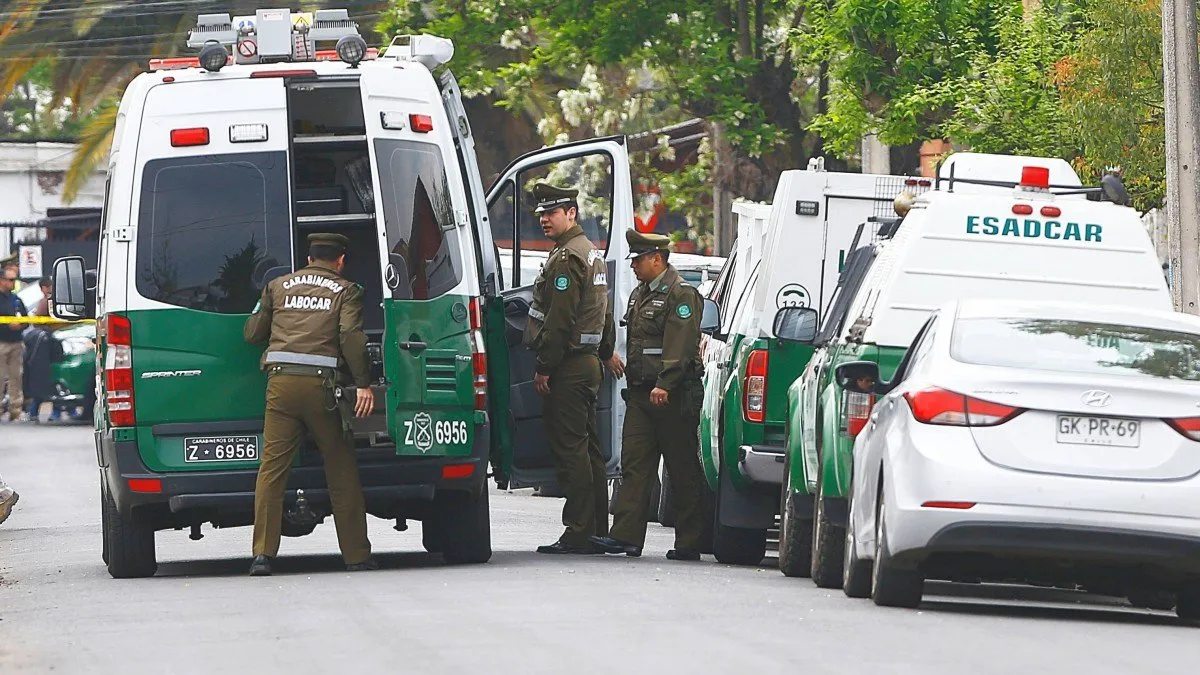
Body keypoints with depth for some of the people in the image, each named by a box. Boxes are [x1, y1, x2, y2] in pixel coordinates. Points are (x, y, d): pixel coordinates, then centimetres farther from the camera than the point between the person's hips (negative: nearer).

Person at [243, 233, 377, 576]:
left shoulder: (279, 287, 17)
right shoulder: (345, 291, 9)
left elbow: (252, 334, 18)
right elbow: (351, 336, -7)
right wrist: (363, 384, -9)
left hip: (281, 382, 2)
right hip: (321, 382, -2)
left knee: (272, 468, 0)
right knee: (342, 470, 8)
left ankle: (263, 552, -10)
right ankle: (356, 554, 10)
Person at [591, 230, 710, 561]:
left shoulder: (682, 295, -10)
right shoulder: (640, 294, 19)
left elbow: (679, 346, -19)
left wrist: (664, 385, -27)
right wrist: (634, 383, 18)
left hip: (674, 398, -9)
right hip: (640, 394, 9)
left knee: (683, 471, -1)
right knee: (634, 465, -1)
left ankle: (689, 542, 3)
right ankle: (626, 536, -5)